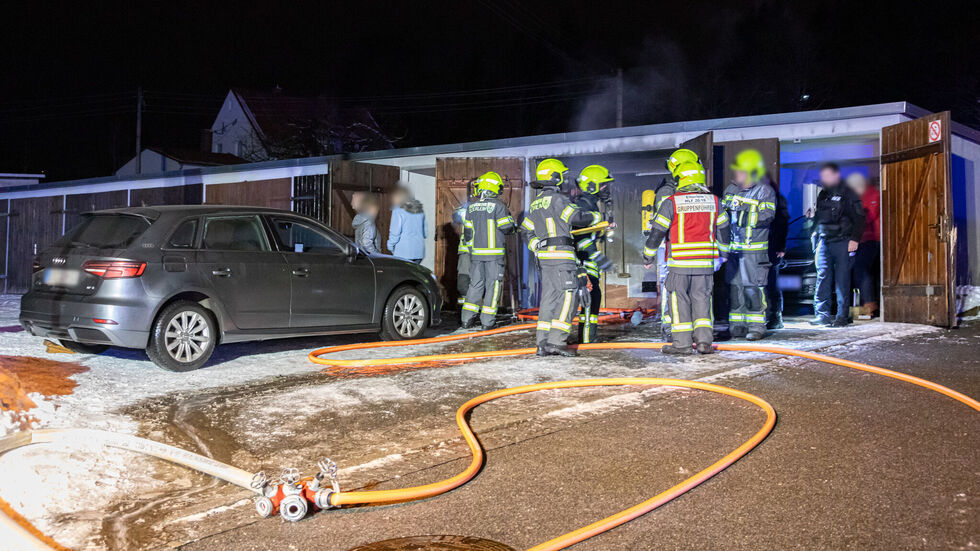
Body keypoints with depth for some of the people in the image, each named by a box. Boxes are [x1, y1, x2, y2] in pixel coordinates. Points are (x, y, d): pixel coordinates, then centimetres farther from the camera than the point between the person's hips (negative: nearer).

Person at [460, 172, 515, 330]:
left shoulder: (472, 206, 8)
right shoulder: (497, 205, -9)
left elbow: (467, 231, 11)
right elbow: (507, 228, -9)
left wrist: (469, 244, 26)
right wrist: (510, 218, 12)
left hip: (476, 252, 5)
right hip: (494, 252, -5)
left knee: (475, 284, 12)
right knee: (493, 285, 2)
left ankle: (467, 318, 9)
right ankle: (487, 321, 1)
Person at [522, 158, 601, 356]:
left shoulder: (535, 203, 18)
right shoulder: (557, 199, -9)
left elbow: (527, 230, 20)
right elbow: (577, 217, -15)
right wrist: (598, 217, 0)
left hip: (544, 256, 9)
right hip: (561, 255, -9)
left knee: (549, 298, 10)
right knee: (568, 297, -7)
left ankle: (543, 344, 8)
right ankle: (556, 341, -13)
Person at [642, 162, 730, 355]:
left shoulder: (672, 202, -6)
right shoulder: (713, 200, 6)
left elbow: (657, 231, -4)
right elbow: (723, 229, 15)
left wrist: (648, 256, 9)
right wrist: (722, 255, 29)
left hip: (680, 261, -3)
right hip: (706, 260, 3)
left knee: (680, 300, 4)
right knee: (702, 299, 11)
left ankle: (682, 343, 5)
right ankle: (704, 340, 6)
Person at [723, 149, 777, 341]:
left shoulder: (765, 192, -4)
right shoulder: (731, 189, 11)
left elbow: (767, 215, -17)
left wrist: (744, 216, -24)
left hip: (755, 250, -5)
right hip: (733, 248, 5)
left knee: (753, 288, -5)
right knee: (734, 287, 7)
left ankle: (756, 326, 3)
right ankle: (737, 325, 15)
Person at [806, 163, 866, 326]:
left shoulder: (847, 193, -1)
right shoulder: (822, 195, 17)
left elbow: (858, 217, -4)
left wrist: (855, 239, -12)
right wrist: (812, 215, 4)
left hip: (842, 242, -5)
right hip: (824, 241, 5)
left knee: (842, 279, -3)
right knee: (823, 277, 0)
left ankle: (843, 316, 3)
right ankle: (823, 314, 3)